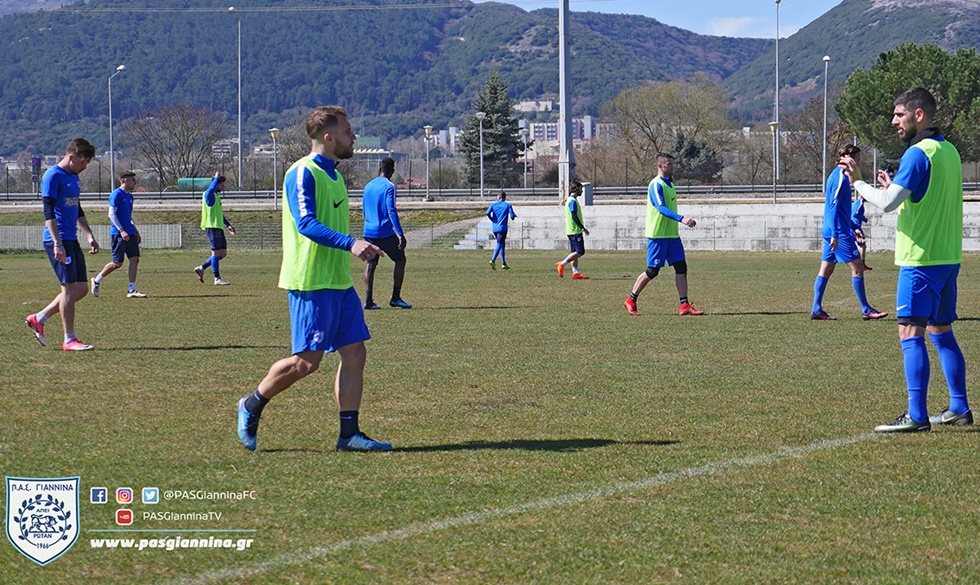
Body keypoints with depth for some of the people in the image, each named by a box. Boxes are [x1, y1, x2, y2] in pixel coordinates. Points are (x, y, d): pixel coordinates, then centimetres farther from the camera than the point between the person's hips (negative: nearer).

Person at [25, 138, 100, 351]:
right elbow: (49, 212, -17)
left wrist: (90, 236, 22)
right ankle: (69, 340, -4)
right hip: (58, 240, -9)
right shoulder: (53, 176, -10)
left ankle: (38, 319, 17)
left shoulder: (74, 178, 18)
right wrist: (57, 243, -22)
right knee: (70, 287, -9)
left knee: (81, 288, 7)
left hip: (71, 240, 9)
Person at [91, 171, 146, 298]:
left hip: (130, 234, 8)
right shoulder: (117, 194, -10)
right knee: (117, 263, -4)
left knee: (134, 259, -1)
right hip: (118, 234, -8)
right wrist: (121, 230, -22)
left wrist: (136, 232, 20)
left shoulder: (129, 196, 17)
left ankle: (132, 290, 1)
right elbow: (111, 214, -15)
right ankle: (96, 281, 15)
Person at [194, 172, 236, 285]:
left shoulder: (216, 196, 22)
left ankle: (201, 268, 15)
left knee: (223, 253, 8)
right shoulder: (209, 194, -7)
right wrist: (217, 177, -18)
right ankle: (217, 279, -4)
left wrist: (228, 225, 25)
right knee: (216, 252, -8)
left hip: (218, 228, 10)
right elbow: (211, 188, -33)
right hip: (212, 227, -10)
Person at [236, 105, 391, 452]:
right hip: (311, 283, -9)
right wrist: (350, 243, -33)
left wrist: (360, 249, 23)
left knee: (354, 352, 3)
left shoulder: (332, 174, 17)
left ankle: (349, 434, 6)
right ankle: (252, 406, 14)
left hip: (339, 282, 9)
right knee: (306, 361, -7)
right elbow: (306, 223, -24)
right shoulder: (303, 173, -12)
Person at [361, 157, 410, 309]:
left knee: (371, 264, 8)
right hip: (386, 232, -6)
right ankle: (395, 298, 2)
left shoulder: (368, 186, 12)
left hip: (369, 232, 6)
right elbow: (391, 211, -17)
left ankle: (368, 300, -2)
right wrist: (400, 234, -19)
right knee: (400, 260, 7)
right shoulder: (389, 187, -9)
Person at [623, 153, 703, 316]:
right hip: (657, 235, -8)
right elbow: (661, 208, -27)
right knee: (652, 271, -3)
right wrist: (681, 219, -37)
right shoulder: (656, 185, -14)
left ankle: (684, 305, -3)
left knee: (681, 268, -2)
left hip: (672, 235, 8)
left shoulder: (670, 184, 15)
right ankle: (631, 301, 13)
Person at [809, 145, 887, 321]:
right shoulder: (840, 177, -14)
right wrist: (835, 235, -23)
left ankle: (816, 310, 7)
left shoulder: (837, 175, 17)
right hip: (839, 232, -10)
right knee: (857, 267, -6)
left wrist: (853, 229, 28)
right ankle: (866, 310, -2)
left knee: (826, 269, 8)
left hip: (831, 231, 10)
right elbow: (834, 207, -20)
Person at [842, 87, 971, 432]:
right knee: (941, 332, 16)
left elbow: (887, 203, -19)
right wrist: (896, 188, 20)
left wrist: (857, 181, -6)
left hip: (921, 259, -9)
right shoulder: (949, 151, 14)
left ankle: (916, 416, -13)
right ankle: (960, 409, 18)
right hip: (948, 257, 9)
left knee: (911, 333, -8)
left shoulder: (918, 153, -14)